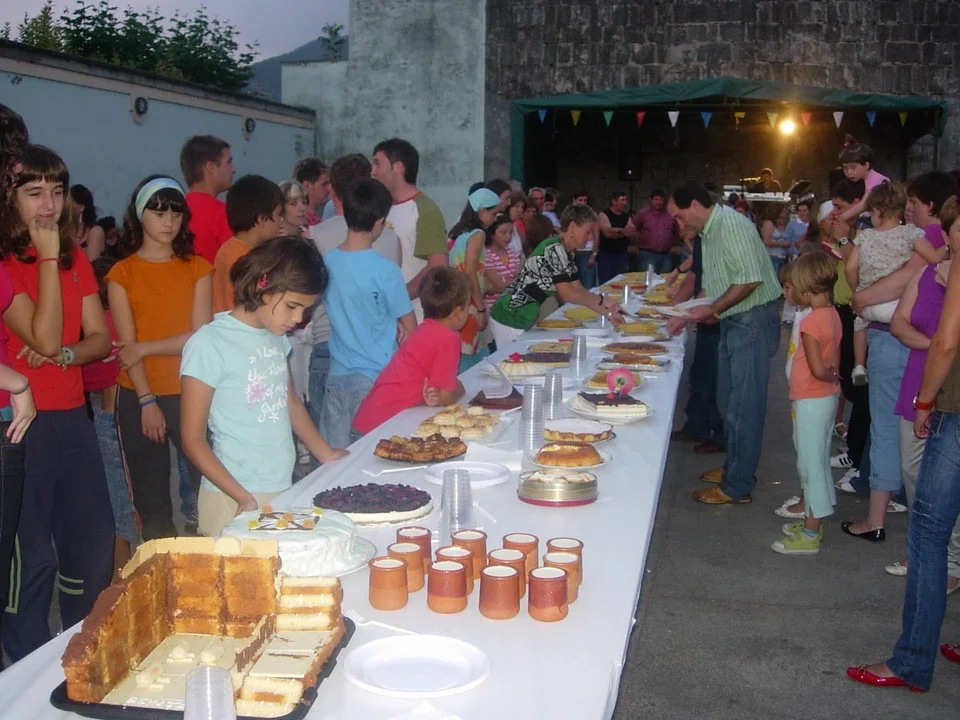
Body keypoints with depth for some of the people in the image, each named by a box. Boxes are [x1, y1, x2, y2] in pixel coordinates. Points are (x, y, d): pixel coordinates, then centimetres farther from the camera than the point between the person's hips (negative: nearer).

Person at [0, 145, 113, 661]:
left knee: (95, 541, 14)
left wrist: (65, 356, -13)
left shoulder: (75, 257, 10)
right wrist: (47, 256, -17)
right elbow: (44, 336, -20)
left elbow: (101, 338, 7)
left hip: (72, 415, 7)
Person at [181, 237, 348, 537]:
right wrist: (245, 499, -16)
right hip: (234, 501, -6)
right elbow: (193, 441, -11)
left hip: (283, 489, 6)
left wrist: (326, 454, 16)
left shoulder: (276, 337, 7)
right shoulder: (209, 344, -13)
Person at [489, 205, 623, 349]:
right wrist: (601, 300, -12)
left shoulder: (564, 252, 11)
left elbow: (577, 290, 9)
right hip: (511, 319, -9)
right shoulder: (555, 249, -18)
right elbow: (567, 294, -21)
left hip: (521, 318, 9)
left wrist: (606, 311, 2)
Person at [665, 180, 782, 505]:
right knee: (729, 402, 17)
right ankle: (735, 468, 31)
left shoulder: (732, 225, -17)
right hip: (734, 322, 10)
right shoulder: (710, 231, 15)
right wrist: (689, 317, 14)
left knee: (744, 407, -4)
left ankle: (738, 486, 4)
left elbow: (750, 280, -24)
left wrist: (711, 310, -16)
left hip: (753, 322, -10)